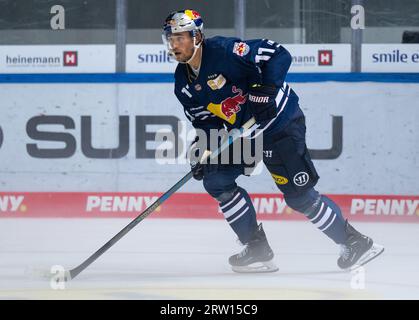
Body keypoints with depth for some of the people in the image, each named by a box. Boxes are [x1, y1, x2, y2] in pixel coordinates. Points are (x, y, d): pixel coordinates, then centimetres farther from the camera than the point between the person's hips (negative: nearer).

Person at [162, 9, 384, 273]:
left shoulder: (224, 51, -24)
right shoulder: (184, 83, 2)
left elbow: (279, 56, -25)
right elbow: (206, 122, 9)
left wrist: (265, 90, -33)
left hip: (279, 123, -9)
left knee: (298, 196, -8)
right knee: (216, 180, -3)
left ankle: (355, 242, 8)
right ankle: (258, 250, 4)